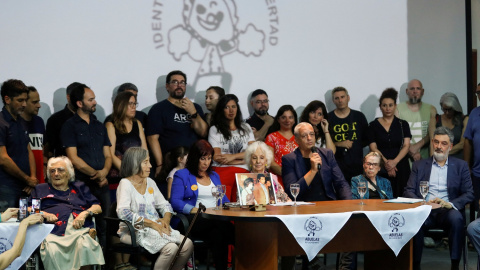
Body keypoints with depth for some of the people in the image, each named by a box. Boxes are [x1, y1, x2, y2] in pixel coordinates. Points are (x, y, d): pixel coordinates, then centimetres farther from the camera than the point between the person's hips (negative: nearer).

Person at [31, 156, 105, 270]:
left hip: (80, 228, 1)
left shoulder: (79, 187, 33)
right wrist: (43, 214, 0)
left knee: (85, 246, -38)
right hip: (55, 230, 0)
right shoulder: (41, 189, 33)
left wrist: (85, 213, 0)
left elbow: (97, 207, 22)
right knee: (52, 250, -39)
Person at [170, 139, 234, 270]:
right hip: (195, 220, -4)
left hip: (217, 218, 4)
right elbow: (175, 201, -1)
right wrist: (193, 209, -21)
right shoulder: (181, 175, 11)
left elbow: (224, 199, 26)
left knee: (217, 234, -36)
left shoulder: (215, 176, 29)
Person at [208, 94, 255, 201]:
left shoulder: (246, 128, 20)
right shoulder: (215, 129, 9)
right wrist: (242, 160, 1)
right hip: (222, 172, -3)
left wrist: (233, 156, -5)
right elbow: (217, 157, -2)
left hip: (243, 173, 3)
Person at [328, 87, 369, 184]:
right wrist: (339, 144, -9)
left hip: (356, 165, 2)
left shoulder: (359, 116, 11)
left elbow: (367, 139, 15)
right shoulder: (328, 118, 5)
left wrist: (354, 145, 2)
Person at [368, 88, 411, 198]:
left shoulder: (403, 124, 11)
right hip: (381, 168, -1)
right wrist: (386, 163, -12)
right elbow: (373, 148, 1)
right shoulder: (373, 125, 8)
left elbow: (406, 146, 2)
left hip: (401, 167, 1)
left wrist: (394, 162, -13)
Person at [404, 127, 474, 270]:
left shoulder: (461, 165, 16)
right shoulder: (419, 165, 18)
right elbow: (408, 191, 10)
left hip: (447, 210, 0)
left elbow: (469, 194, 8)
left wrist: (450, 204, -12)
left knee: (456, 218, -36)